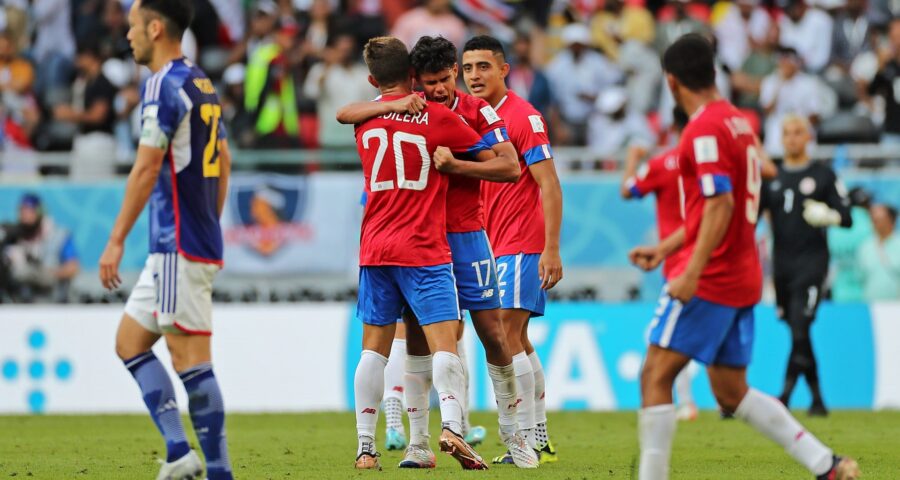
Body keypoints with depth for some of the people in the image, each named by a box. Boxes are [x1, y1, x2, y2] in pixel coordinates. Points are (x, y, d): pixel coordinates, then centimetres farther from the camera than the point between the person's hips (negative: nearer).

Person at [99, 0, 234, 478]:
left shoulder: (163, 86, -13)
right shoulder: (202, 83, 16)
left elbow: (146, 169, -18)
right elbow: (223, 162, 20)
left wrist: (116, 241, -15)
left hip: (178, 247, -10)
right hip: (200, 241, 10)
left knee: (190, 356, -8)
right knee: (130, 341, 12)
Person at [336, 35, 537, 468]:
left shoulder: (477, 111, -5)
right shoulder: (406, 107, 1)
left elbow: (511, 167, -12)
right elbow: (345, 114, -5)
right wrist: (393, 105, -20)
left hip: (466, 234, -1)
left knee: (492, 333, 0)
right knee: (416, 334, -1)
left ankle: (512, 436, 12)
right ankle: (419, 445, 2)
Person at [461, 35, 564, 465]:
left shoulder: (523, 117, -11)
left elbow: (549, 186, -15)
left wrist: (551, 250, -20)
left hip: (521, 245, -9)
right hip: (494, 246, 9)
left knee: (506, 338, -13)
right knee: (517, 342, 10)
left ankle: (527, 439, -12)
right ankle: (540, 439, 15)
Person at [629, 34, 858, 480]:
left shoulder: (705, 129, -14)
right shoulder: (738, 122, 16)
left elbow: (720, 204, -23)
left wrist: (692, 273, -27)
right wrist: (666, 248, 26)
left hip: (711, 277, -9)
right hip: (742, 279, 9)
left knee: (655, 375, -6)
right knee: (731, 393, 12)